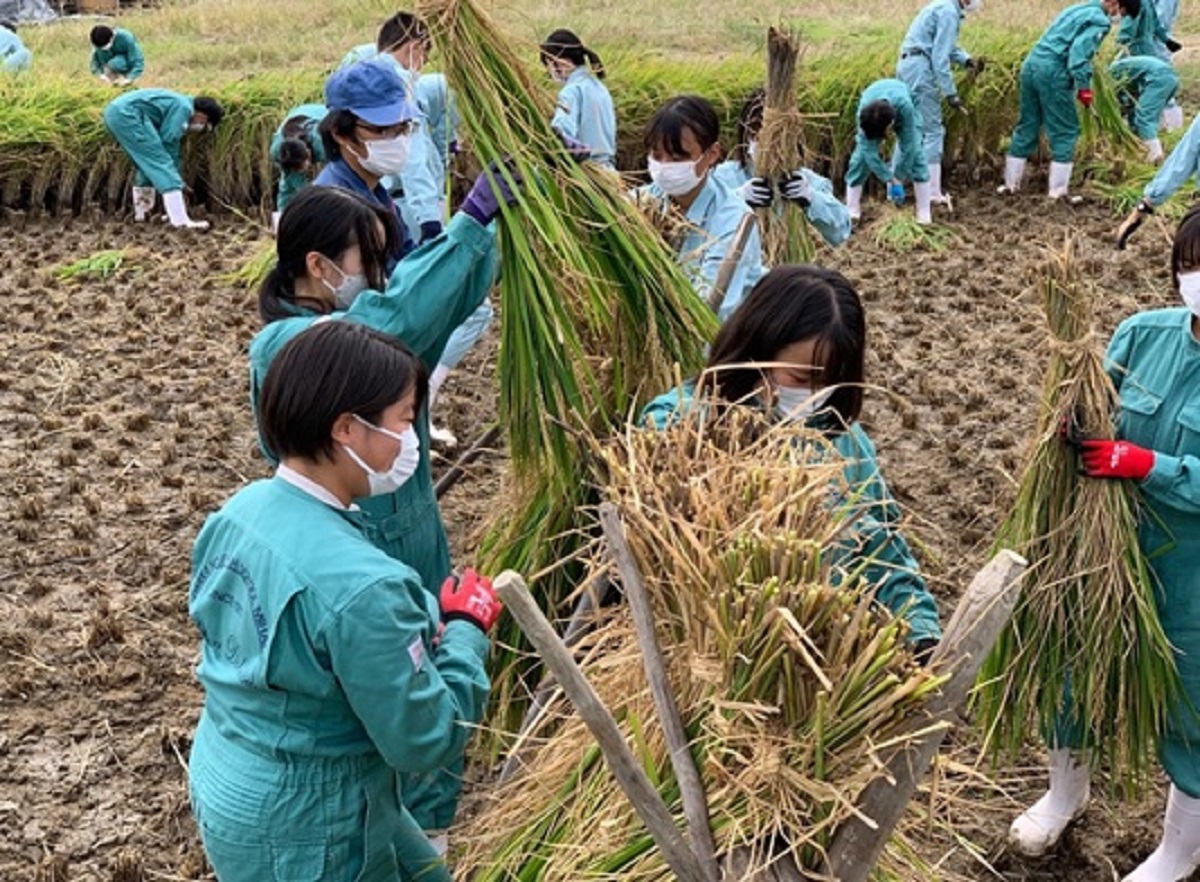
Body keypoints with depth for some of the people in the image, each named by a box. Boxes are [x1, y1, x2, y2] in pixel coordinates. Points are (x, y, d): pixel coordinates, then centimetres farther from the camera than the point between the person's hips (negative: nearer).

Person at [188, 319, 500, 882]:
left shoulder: (241, 510, -6)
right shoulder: (358, 584, -32)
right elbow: (424, 743, -22)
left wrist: (423, 630, 2)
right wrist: (466, 630, -9)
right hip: (298, 831, -8)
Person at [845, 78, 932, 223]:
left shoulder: (905, 106, -45)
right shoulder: (863, 112, -40)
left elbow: (908, 146, -35)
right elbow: (869, 151, -34)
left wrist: (898, 180, -31)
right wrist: (890, 180, -35)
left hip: (900, 111, -1)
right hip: (872, 114, 1)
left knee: (915, 154, -16)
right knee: (862, 155, -13)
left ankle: (924, 214, -12)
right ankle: (852, 212, -6)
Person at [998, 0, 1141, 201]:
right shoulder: (1099, 21, -5)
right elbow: (1080, 51, -17)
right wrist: (1084, 87, -18)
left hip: (1031, 63, 8)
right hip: (1052, 71, -8)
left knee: (1027, 127, 15)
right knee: (1065, 132, 0)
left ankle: (1010, 183, 20)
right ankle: (1058, 191, 1)